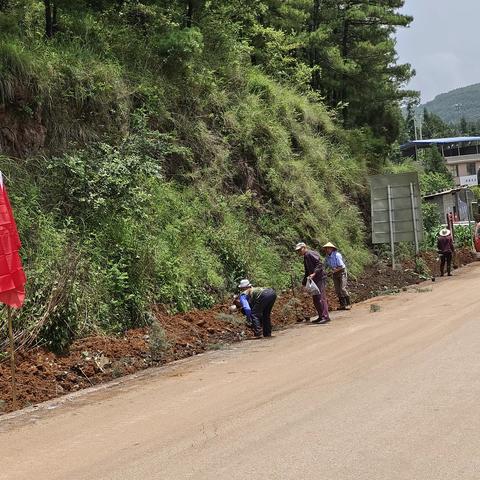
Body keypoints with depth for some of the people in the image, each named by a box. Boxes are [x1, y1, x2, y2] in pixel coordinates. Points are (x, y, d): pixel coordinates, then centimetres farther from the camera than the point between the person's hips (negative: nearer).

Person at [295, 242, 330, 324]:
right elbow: (307, 271, 27)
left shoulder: (310, 254, -10)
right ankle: (321, 316, 17)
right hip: (314, 280, 10)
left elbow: (319, 264, -20)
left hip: (319, 278, -10)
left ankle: (325, 317, -9)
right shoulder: (305, 257, 20)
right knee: (315, 299, 11)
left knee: (320, 298, -11)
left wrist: (314, 273, -28)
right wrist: (304, 281, 22)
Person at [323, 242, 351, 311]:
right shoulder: (327, 257, -1)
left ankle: (348, 304, -5)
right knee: (337, 290, 4)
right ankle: (342, 305, 11)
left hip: (341, 272, -7)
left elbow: (341, 266, -22)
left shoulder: (337, 255, -21)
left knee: (343, 288, -14)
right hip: (334, 274, 7)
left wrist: (334, 270, -21)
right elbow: (325, 266, 11)